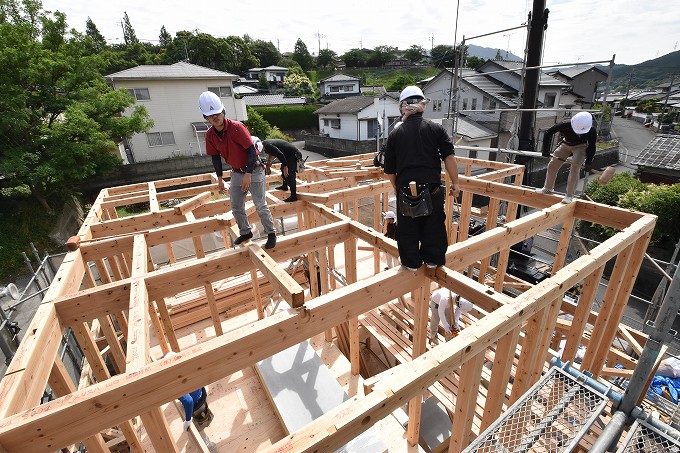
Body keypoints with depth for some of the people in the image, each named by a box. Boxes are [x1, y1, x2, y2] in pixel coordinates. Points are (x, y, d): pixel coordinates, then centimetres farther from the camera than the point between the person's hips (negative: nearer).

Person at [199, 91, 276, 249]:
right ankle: (245, 232, 30)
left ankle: (271, 233, 11)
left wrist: (248, 174, -24)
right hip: (236, 172, 6)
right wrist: (220, 178, 10)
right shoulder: (210, 135, -3)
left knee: (260, 205, -4)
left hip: (253, 170, -6)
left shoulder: (236, 127, -21)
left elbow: (252, 151, -21)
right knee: (236, 206, 11)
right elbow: (216, 156, 8)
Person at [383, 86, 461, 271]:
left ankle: (411, 262, 27)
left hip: (405, 189, 0)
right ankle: (432, 259, 31)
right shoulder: (435, 129, 1)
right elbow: (449, 157, -6)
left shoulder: (395, 134, 3)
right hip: (432, 188, 0)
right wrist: (455, 183, 5)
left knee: (407, 228, 14)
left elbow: (389, 171, 5)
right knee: (434, 225, 18)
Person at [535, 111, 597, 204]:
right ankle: (548, 188, 22)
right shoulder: (565, 125, -32)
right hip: (566, 144, 3)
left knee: (575, 167, -19)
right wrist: (545, 150, -20)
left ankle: (569, 195, -14)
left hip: (581, 146, -2)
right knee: (552, 165, 1)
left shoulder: (592, 132, -29)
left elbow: (591, 147, -13)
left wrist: (588, 162, -20)